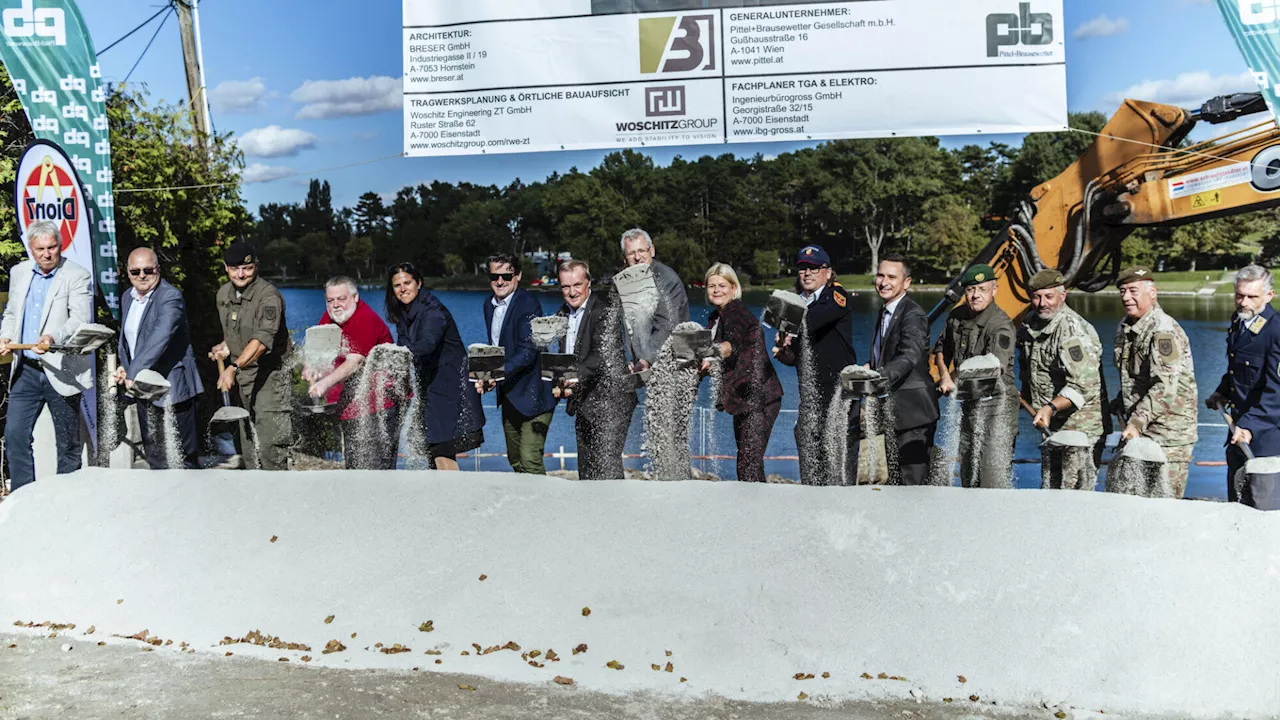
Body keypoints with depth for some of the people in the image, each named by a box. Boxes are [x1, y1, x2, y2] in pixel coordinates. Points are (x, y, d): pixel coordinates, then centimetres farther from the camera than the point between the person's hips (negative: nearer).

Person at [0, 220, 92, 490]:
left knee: (68, 444, 5)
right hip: (25, 370, 5)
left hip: (62, 371, -5)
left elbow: (81, 320, -19)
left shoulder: (77, 276, -8)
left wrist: (53, 338, -37)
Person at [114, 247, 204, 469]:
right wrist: (123, 366, 7)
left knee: (183, 459, -3)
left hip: (172, 389, -8)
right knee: (153, 457, 15)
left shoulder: (171, 297, -15)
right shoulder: (128, 297, 12)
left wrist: (134, 373, -33)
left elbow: (160, 338, -27)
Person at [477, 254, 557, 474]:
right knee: (515, 460, 15)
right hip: (508, 394, 8)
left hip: (532, 395, -8)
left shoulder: (529, 304, -15)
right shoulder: (489, 304, 10)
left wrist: (500, 373, -33)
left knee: (530, 459, -13)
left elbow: (528, 350, -23)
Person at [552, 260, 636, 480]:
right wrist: (560, 383, -7)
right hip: (584, 404, 8)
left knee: (607, 464, -13)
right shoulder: (562, 314, 13)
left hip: (610, 398, -8)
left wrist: (577, 377, -35)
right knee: (586, 469, 12)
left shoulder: (607, 309, -10)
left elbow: (603, 353, -21)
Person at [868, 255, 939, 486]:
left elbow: (909, 356, -32)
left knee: (915, 480, -7)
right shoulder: (885, 312, 15)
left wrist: (877, 379, -45)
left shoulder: (913, 315, -16)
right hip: (892, 412, 10)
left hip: (913, 412, -10)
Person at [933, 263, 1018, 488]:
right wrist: (944, 374, 1)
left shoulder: (1001, 326, -17)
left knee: (993, 482, -12)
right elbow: (941, 348, 20)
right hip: (969, 405, 7)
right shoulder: (957, 315, 6)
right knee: (968, 476, 15)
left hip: (996, 405, -7)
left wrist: (956, 384, -40)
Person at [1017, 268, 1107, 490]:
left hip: (1081, 427, -8)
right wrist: (1026, 397, 19)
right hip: (1051, 425, 9)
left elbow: (1083, 385, -28)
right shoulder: (1030, 326, 7)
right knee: (1049, 487, 15)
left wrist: (1051, 408, -36)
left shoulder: (1074, 330, -20)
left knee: (1075, 491, -10)